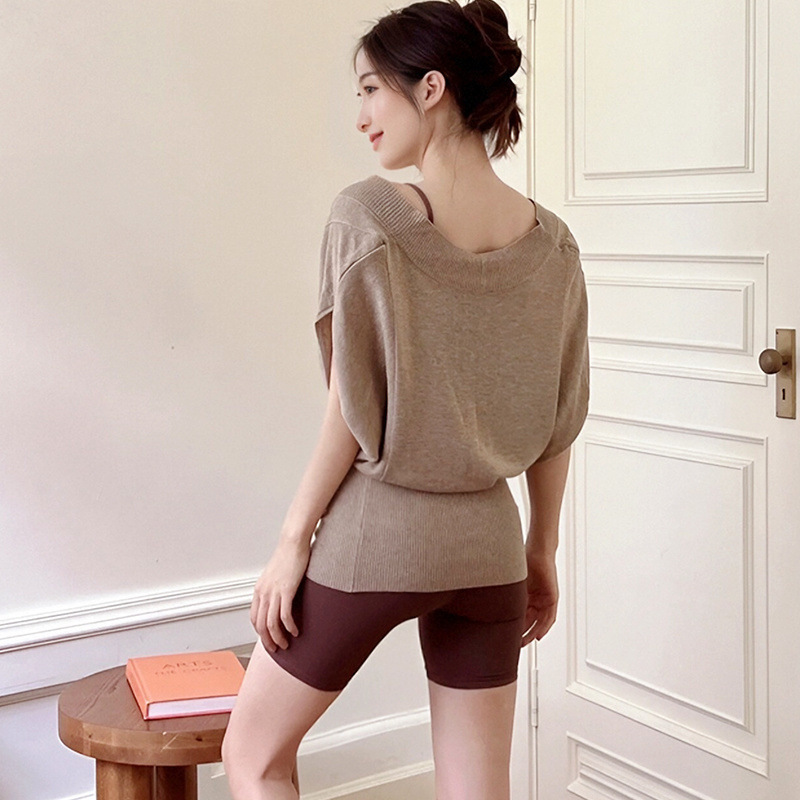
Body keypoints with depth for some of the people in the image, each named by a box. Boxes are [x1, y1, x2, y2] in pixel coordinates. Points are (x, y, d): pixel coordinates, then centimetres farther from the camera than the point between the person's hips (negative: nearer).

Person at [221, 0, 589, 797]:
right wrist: (543, 549, 17)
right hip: (485, 547, 5)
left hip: (373, 536, -4)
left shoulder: (367, 215, -14)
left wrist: (293, 538, -4)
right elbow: (558, 424, 5)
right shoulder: (550, 241, 0)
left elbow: (353, 408, -14)